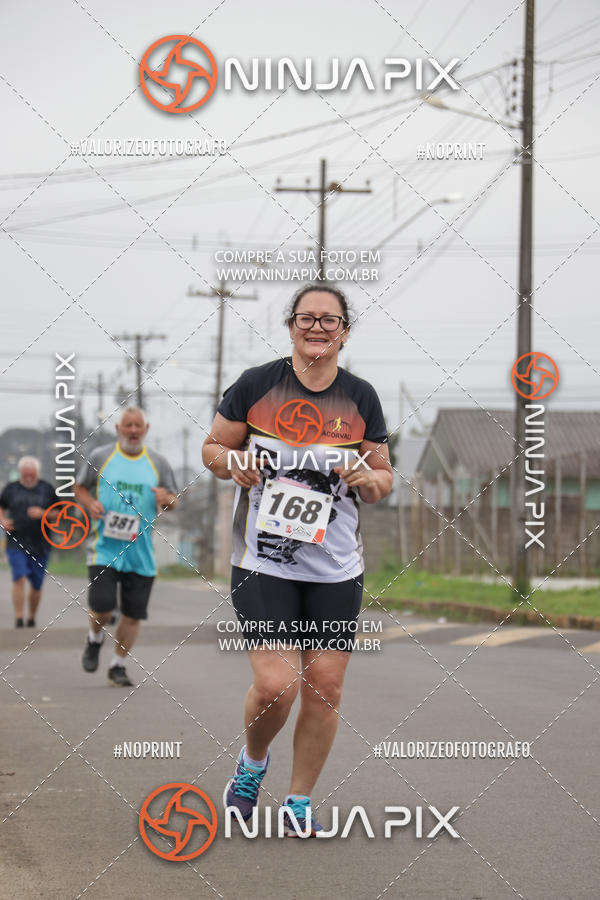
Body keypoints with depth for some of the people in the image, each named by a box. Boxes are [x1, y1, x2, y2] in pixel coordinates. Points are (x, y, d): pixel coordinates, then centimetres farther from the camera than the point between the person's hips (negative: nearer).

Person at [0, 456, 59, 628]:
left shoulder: (47, 489, 5)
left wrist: (43, 513, -12)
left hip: (40, 546, 1)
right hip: (16, 544, -1)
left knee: (36, 585, 7)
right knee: (19, 578, -17)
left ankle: (32, 618, 24)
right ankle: (18, 618, -15)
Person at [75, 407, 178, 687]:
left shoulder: (158, 463, 8)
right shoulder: (100, 457, 4)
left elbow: (174, 501, 14)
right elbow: (80, 487, 13)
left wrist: (167, 499, -11)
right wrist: (90, 503, -8)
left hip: (140, 551, 2)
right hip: (105, 547, -2)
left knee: (133, 613, 2)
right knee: (102, 606, -13)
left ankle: (118, 665, 19)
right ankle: (95, 640, 21)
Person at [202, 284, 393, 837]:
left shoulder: (361, 398, 5)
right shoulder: (257, 385, -2)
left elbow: (384, 479, 13)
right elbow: (212, 448, 8)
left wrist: (365, 478, -10)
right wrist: (235, 464, -13)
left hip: (337, 569, 3)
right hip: (263, 563, -3)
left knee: (325, 688, 2)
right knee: (275, 685, -13)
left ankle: (300, 805, 19)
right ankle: (252, 762, 20)